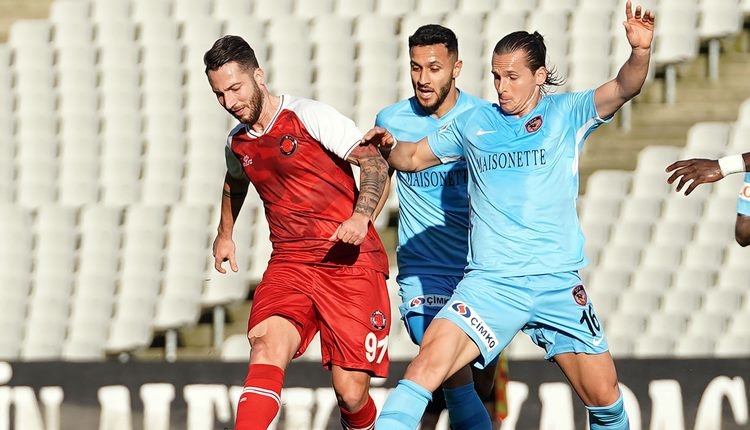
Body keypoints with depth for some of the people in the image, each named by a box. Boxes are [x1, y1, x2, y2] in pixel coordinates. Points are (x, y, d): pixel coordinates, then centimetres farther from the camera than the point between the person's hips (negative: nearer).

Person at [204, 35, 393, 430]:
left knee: (351, 393, -8)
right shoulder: (237, 143, 13)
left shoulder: (310, 116, -7)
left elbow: (375, 162, -13)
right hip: (289, 263, 4)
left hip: (350, 263, -4)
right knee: (267, 343, -28)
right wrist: (224, 234, 45)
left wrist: (361, 216, -28)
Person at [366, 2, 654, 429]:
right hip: (491, 282, 0)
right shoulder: (473, 123, 9)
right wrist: (388, 147, -1)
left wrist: (640, 51, -33)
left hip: (558, 282, 0)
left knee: (604, 396, 5)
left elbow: (623, 88, -13)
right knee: (429, 362, -21)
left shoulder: (567, 113, 3)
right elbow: (414, 157, 21)